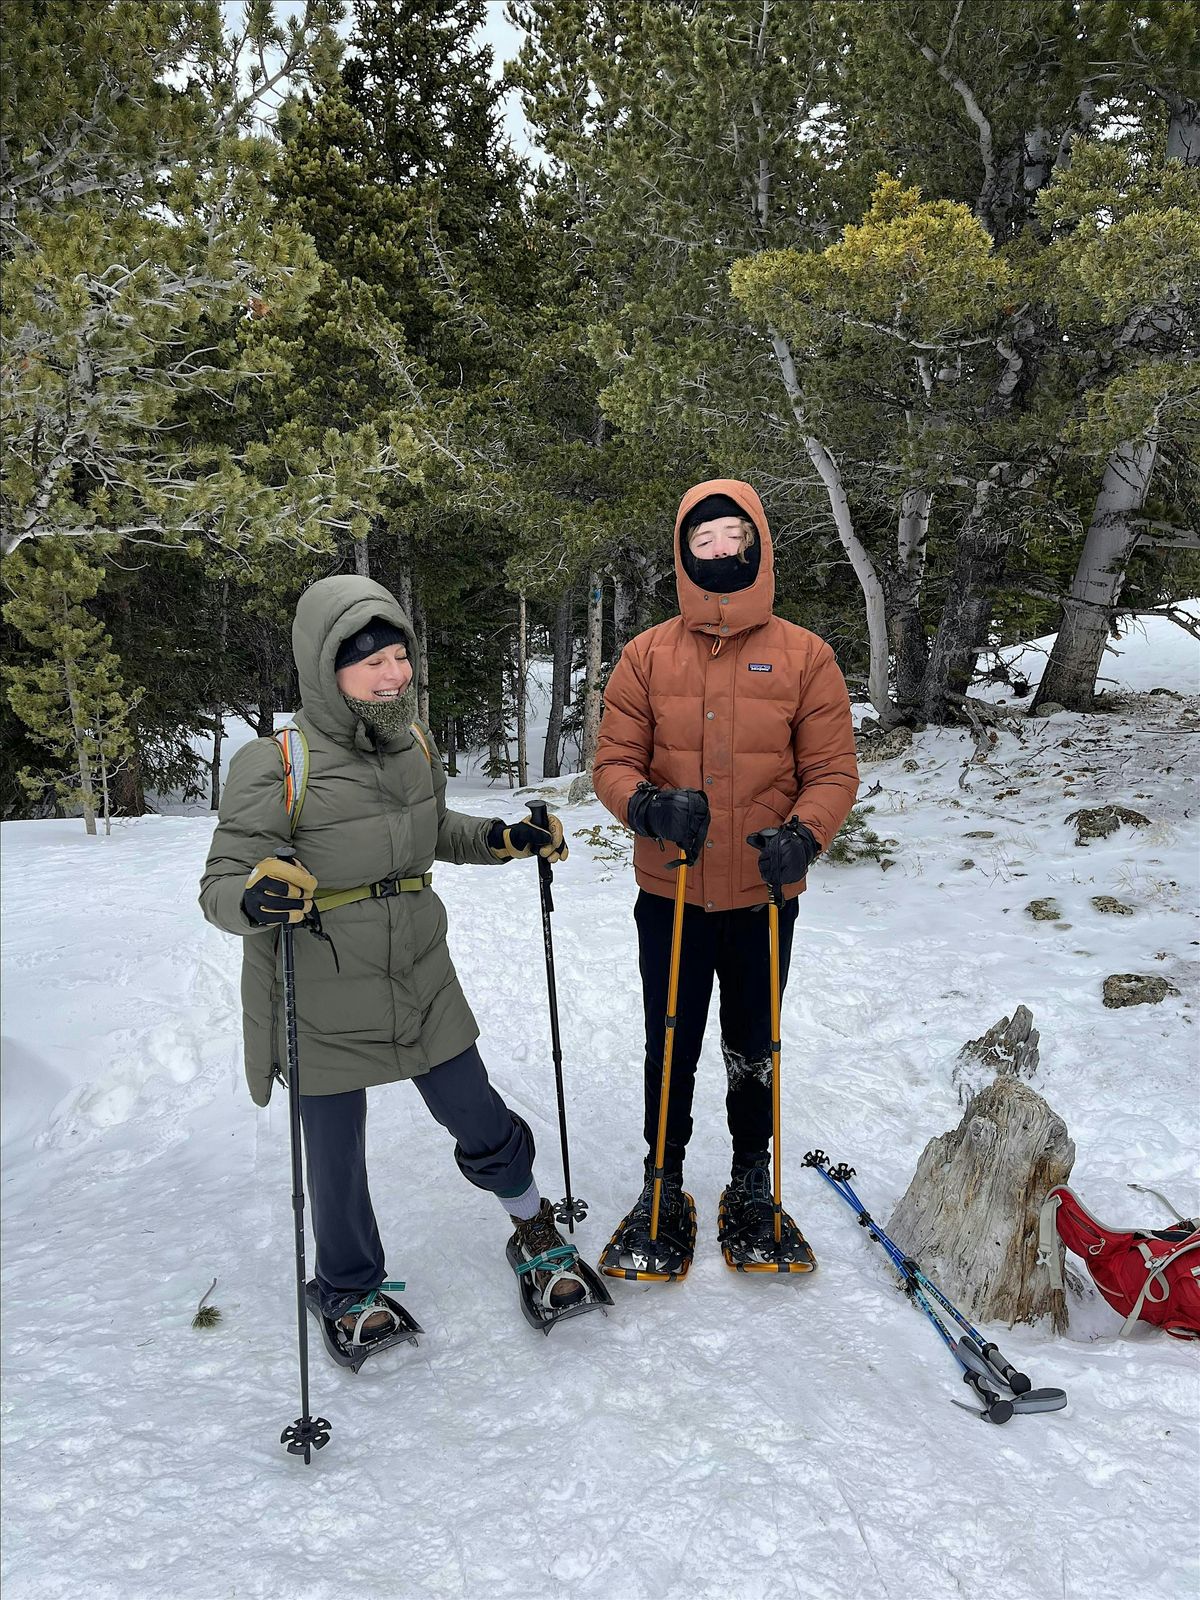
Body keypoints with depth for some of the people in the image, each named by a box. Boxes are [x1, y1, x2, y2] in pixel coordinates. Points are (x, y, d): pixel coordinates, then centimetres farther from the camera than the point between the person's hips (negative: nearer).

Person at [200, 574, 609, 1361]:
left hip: (422, 985, 5)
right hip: (322, 1007, -4)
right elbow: (220, 882, -15)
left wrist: (503, 838, 1)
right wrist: (255, 898, -38)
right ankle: (349, 1292, 42)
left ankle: (538, 1238, 45)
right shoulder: (274, 767, -19)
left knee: (483, 1126, 15)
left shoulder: (417, 746, 0)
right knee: (337, 1160, 12)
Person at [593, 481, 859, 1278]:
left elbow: (833, 770, -4)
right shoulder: (648, 655, -1)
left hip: (763, 895, 0)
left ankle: (753, 1185, 37)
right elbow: (613, 762, -1)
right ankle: (664, 1189, 31)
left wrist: (803, 835, -23)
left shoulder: (804, 655, -3)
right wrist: (650, 806, -22)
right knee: (671, 1049, 11)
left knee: (754, 1048, 16)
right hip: (670, 894, 0)